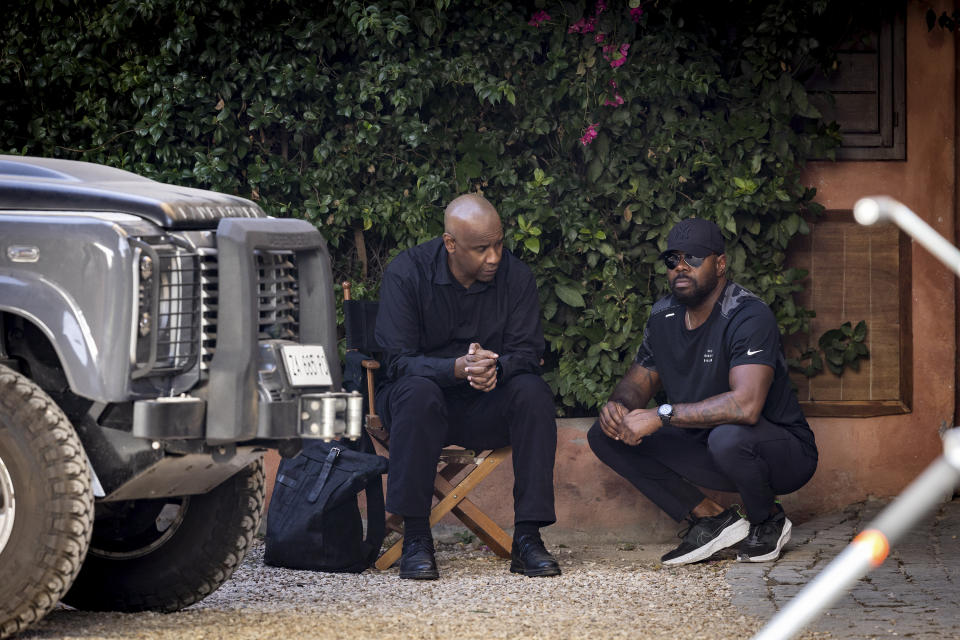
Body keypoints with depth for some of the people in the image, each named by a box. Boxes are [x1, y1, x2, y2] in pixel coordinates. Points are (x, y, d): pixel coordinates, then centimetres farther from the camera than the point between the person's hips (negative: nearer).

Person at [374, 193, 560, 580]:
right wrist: (458, 369, -36)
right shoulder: (406, 273, -12)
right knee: (418, 392, -36)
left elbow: (527, 352, -9)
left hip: (487, 406, 2)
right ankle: (415, 540, -31)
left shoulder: (515, 276, -5)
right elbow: (398, 361, -17)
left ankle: (527, 537, -29)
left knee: (533, 391, -28)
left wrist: (495, 367, -34)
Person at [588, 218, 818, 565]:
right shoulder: (663, 315, 1)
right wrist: (618, 405, -13)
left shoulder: (748, 316, -24)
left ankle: (767, 521, -7)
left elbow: (745, 405, -38)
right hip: (703, 446, 7)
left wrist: (661, 416, -34)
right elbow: (639, 380, 13)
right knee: (604, 435, -4)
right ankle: (711, 519, -5)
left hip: (784, 453, -7)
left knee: (728, 436, -41)